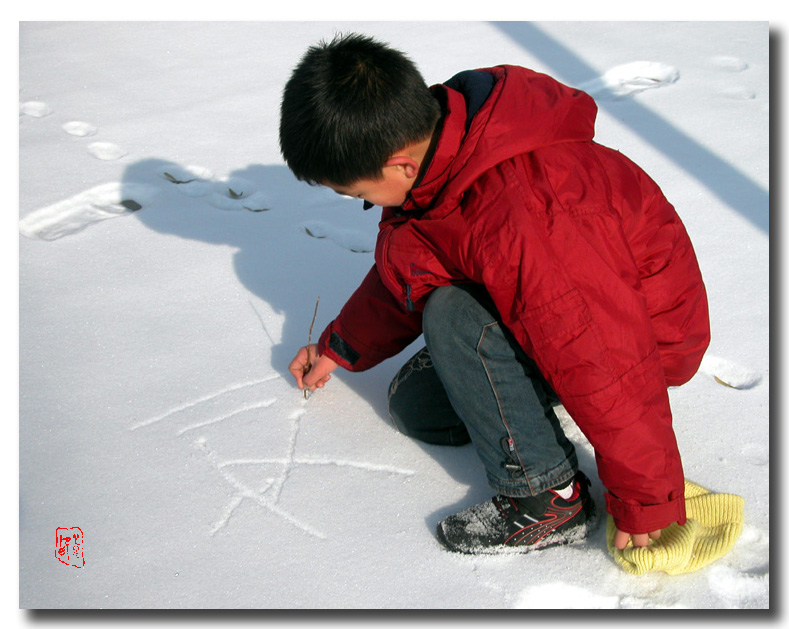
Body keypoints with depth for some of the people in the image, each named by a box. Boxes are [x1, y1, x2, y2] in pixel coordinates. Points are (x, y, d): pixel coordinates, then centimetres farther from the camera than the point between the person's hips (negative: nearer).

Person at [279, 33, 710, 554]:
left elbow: (608, 364, -34)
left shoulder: (514, 220, -39)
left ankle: (548, 500, -16)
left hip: (649, 336, -8)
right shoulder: (430, 141, -8)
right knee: (416, 409, 6)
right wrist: (341, 347, 23)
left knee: (454, 319, -31)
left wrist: (645, 502, -24)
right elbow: (403, 274, 12)